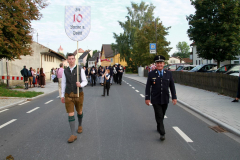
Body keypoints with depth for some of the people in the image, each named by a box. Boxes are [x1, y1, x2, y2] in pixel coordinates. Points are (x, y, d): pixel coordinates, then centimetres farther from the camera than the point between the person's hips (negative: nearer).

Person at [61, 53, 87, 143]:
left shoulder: (80, 70, -4)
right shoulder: (65, 71, 4)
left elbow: (85, 81, -2)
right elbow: (63, 84, 8)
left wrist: (80, 85, -24)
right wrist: (62, 96, 8)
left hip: (78, 95, -1)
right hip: (68, 95, 1)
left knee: (79, 112, 18)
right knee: (70, 114, -6)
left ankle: (80, 125, 46)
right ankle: (73, 135, -3)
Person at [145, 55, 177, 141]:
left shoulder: (168, 73, 2)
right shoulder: (151, 74, -4)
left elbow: (172, 86, 4)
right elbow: (148, 87, -2)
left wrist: (174, 97, 0)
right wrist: (147, 98, -6)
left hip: (165, 99, 3)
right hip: (155, 100, -3)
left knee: (162, 115, 16)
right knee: (159, 116, -5)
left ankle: (159, 127, 40)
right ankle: (162, 133, 3)